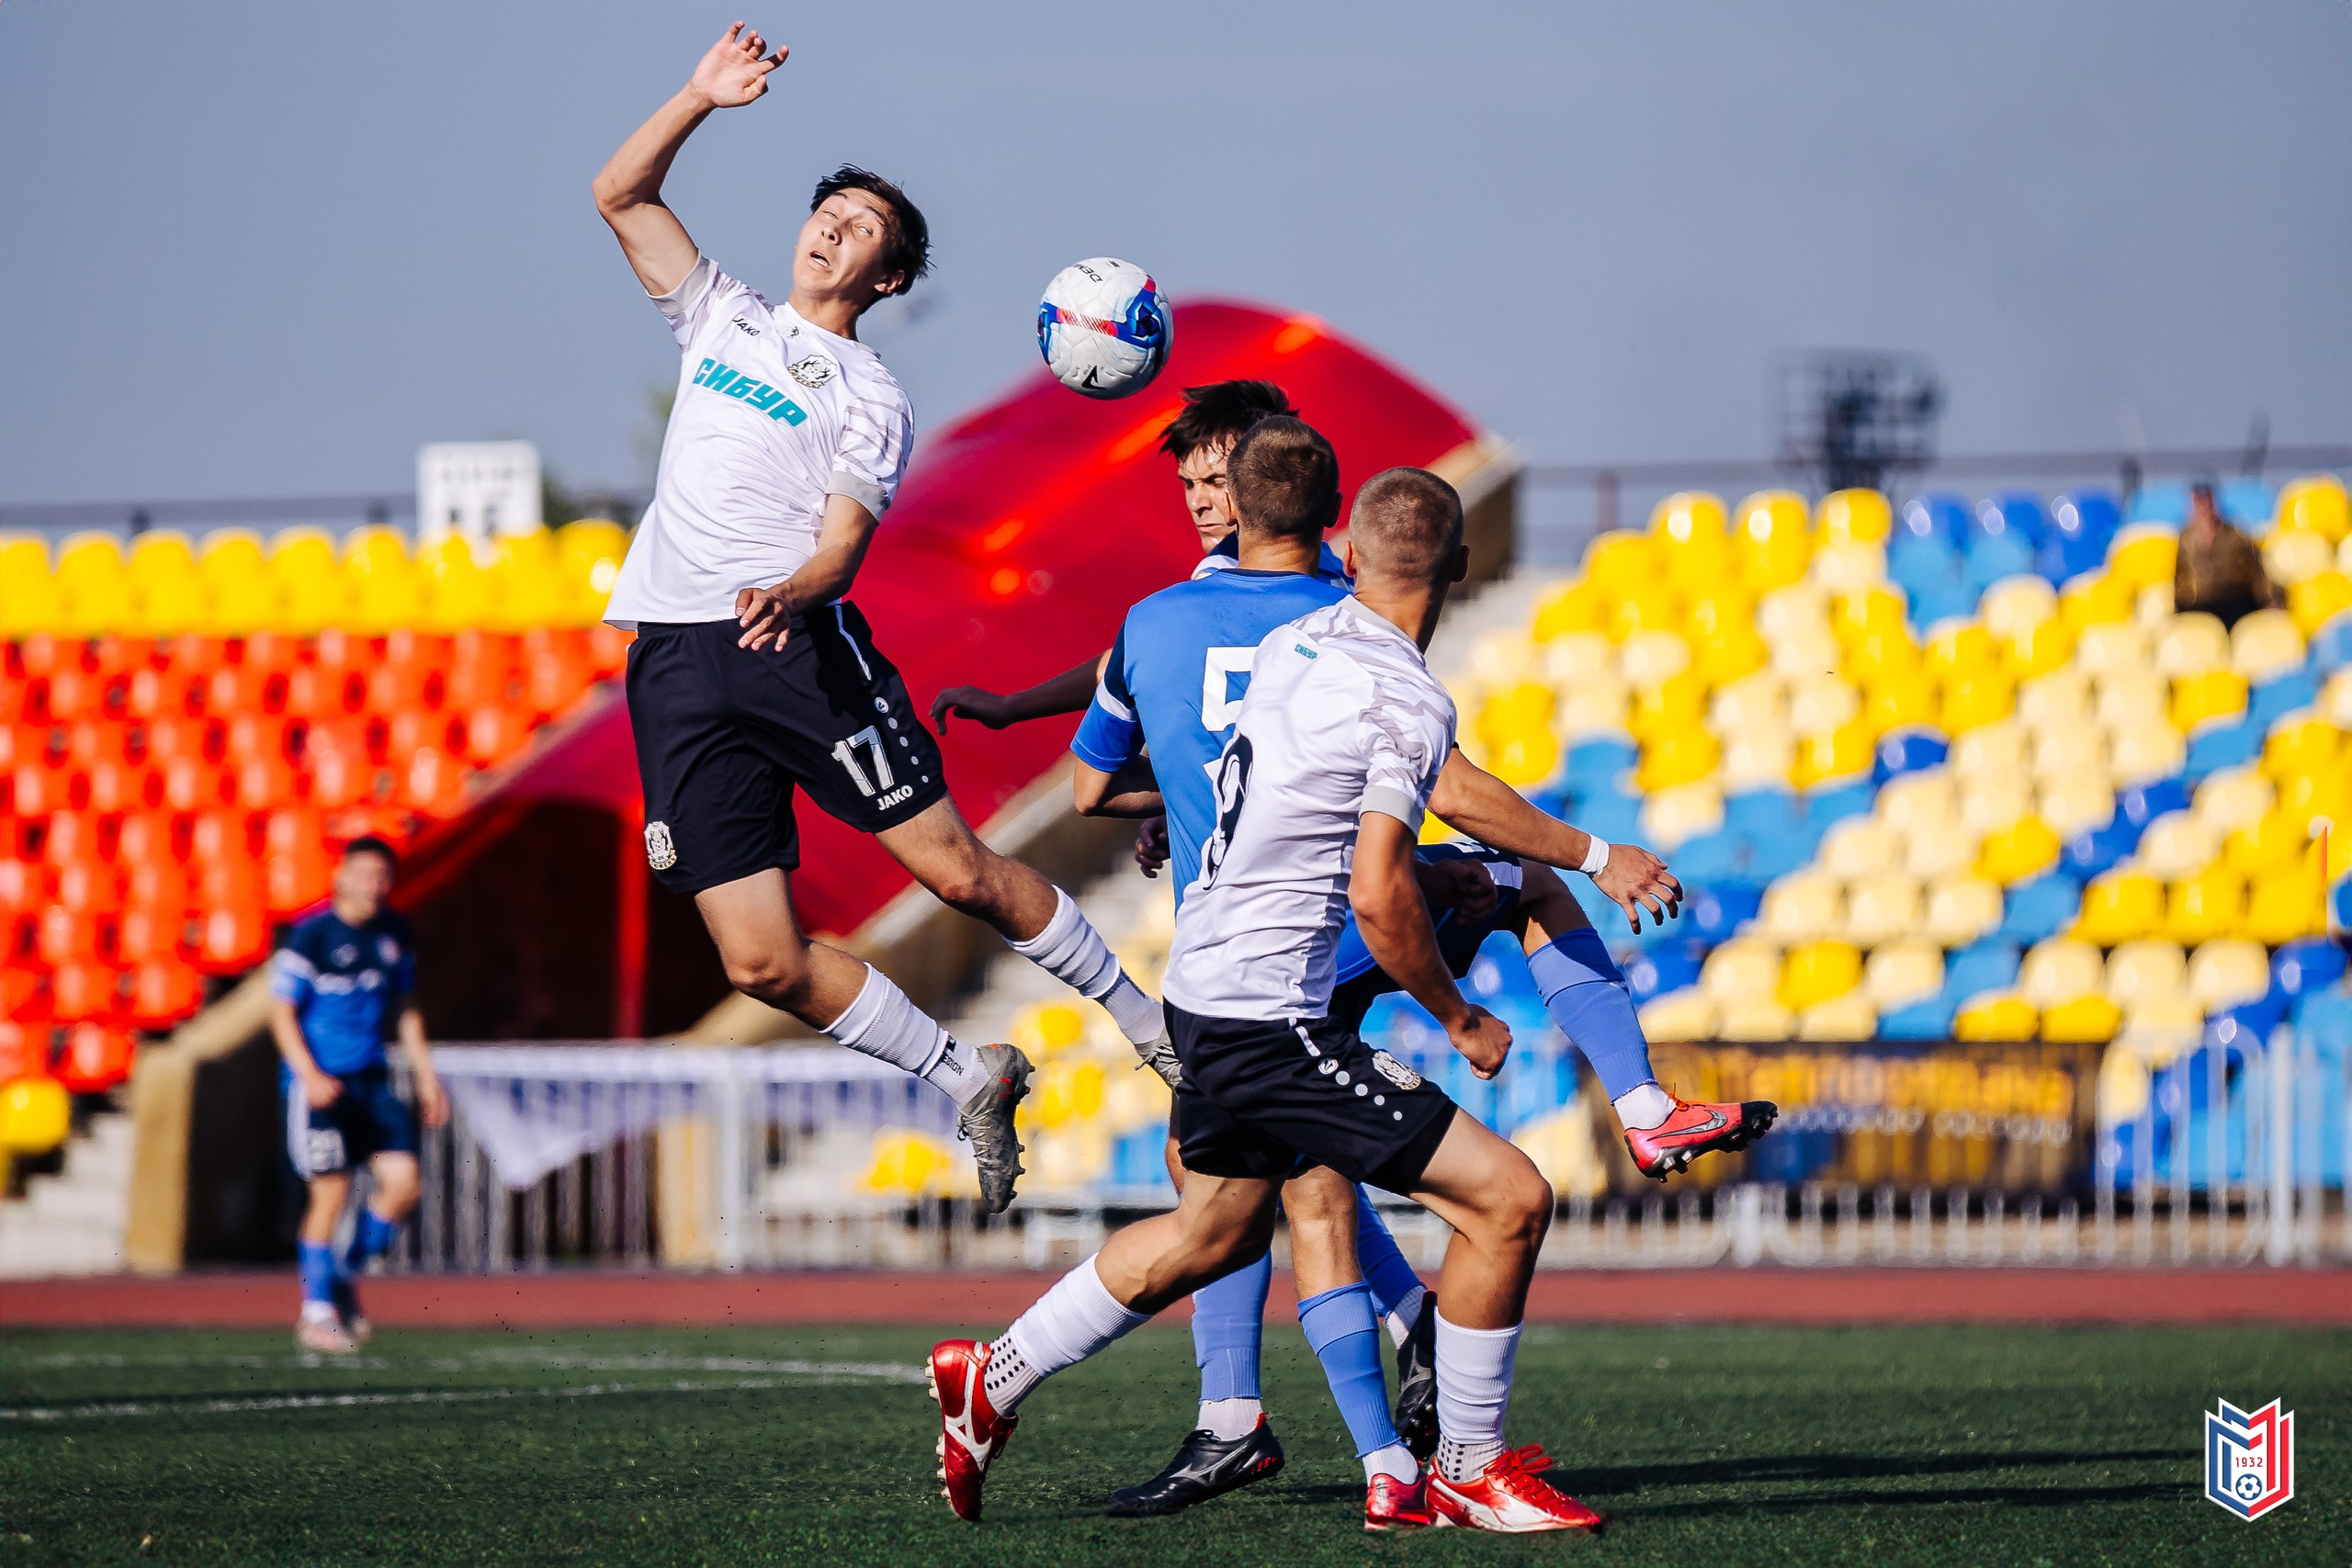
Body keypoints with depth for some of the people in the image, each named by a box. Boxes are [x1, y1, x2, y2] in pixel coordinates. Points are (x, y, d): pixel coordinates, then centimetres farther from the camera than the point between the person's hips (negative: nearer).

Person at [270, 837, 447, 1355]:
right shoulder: (311, 934, -10)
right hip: (318, 1082, -6)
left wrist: (425, 1076, 16)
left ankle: (347, 1277, 16)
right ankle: (317, 1311, 4)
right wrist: (310, 1075, -21)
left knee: (403, 1180, -6)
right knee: (331, 1192, -9)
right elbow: (282, 1011, -9)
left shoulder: (395, 934, 9)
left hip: (370, 1079, 6)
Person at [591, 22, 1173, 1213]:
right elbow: (619, 195, 20)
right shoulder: (723, 320, 21)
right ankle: (969, 1084, 11)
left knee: (956, 869, -10)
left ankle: (1145, 1021, 11)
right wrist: (701, 98, 9)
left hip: (796, 642, -4)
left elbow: (841, 548, -7)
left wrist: (786, 594, -28)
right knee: (761, 961, -6)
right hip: (674, 668, 4)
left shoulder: (870, 401, 6)